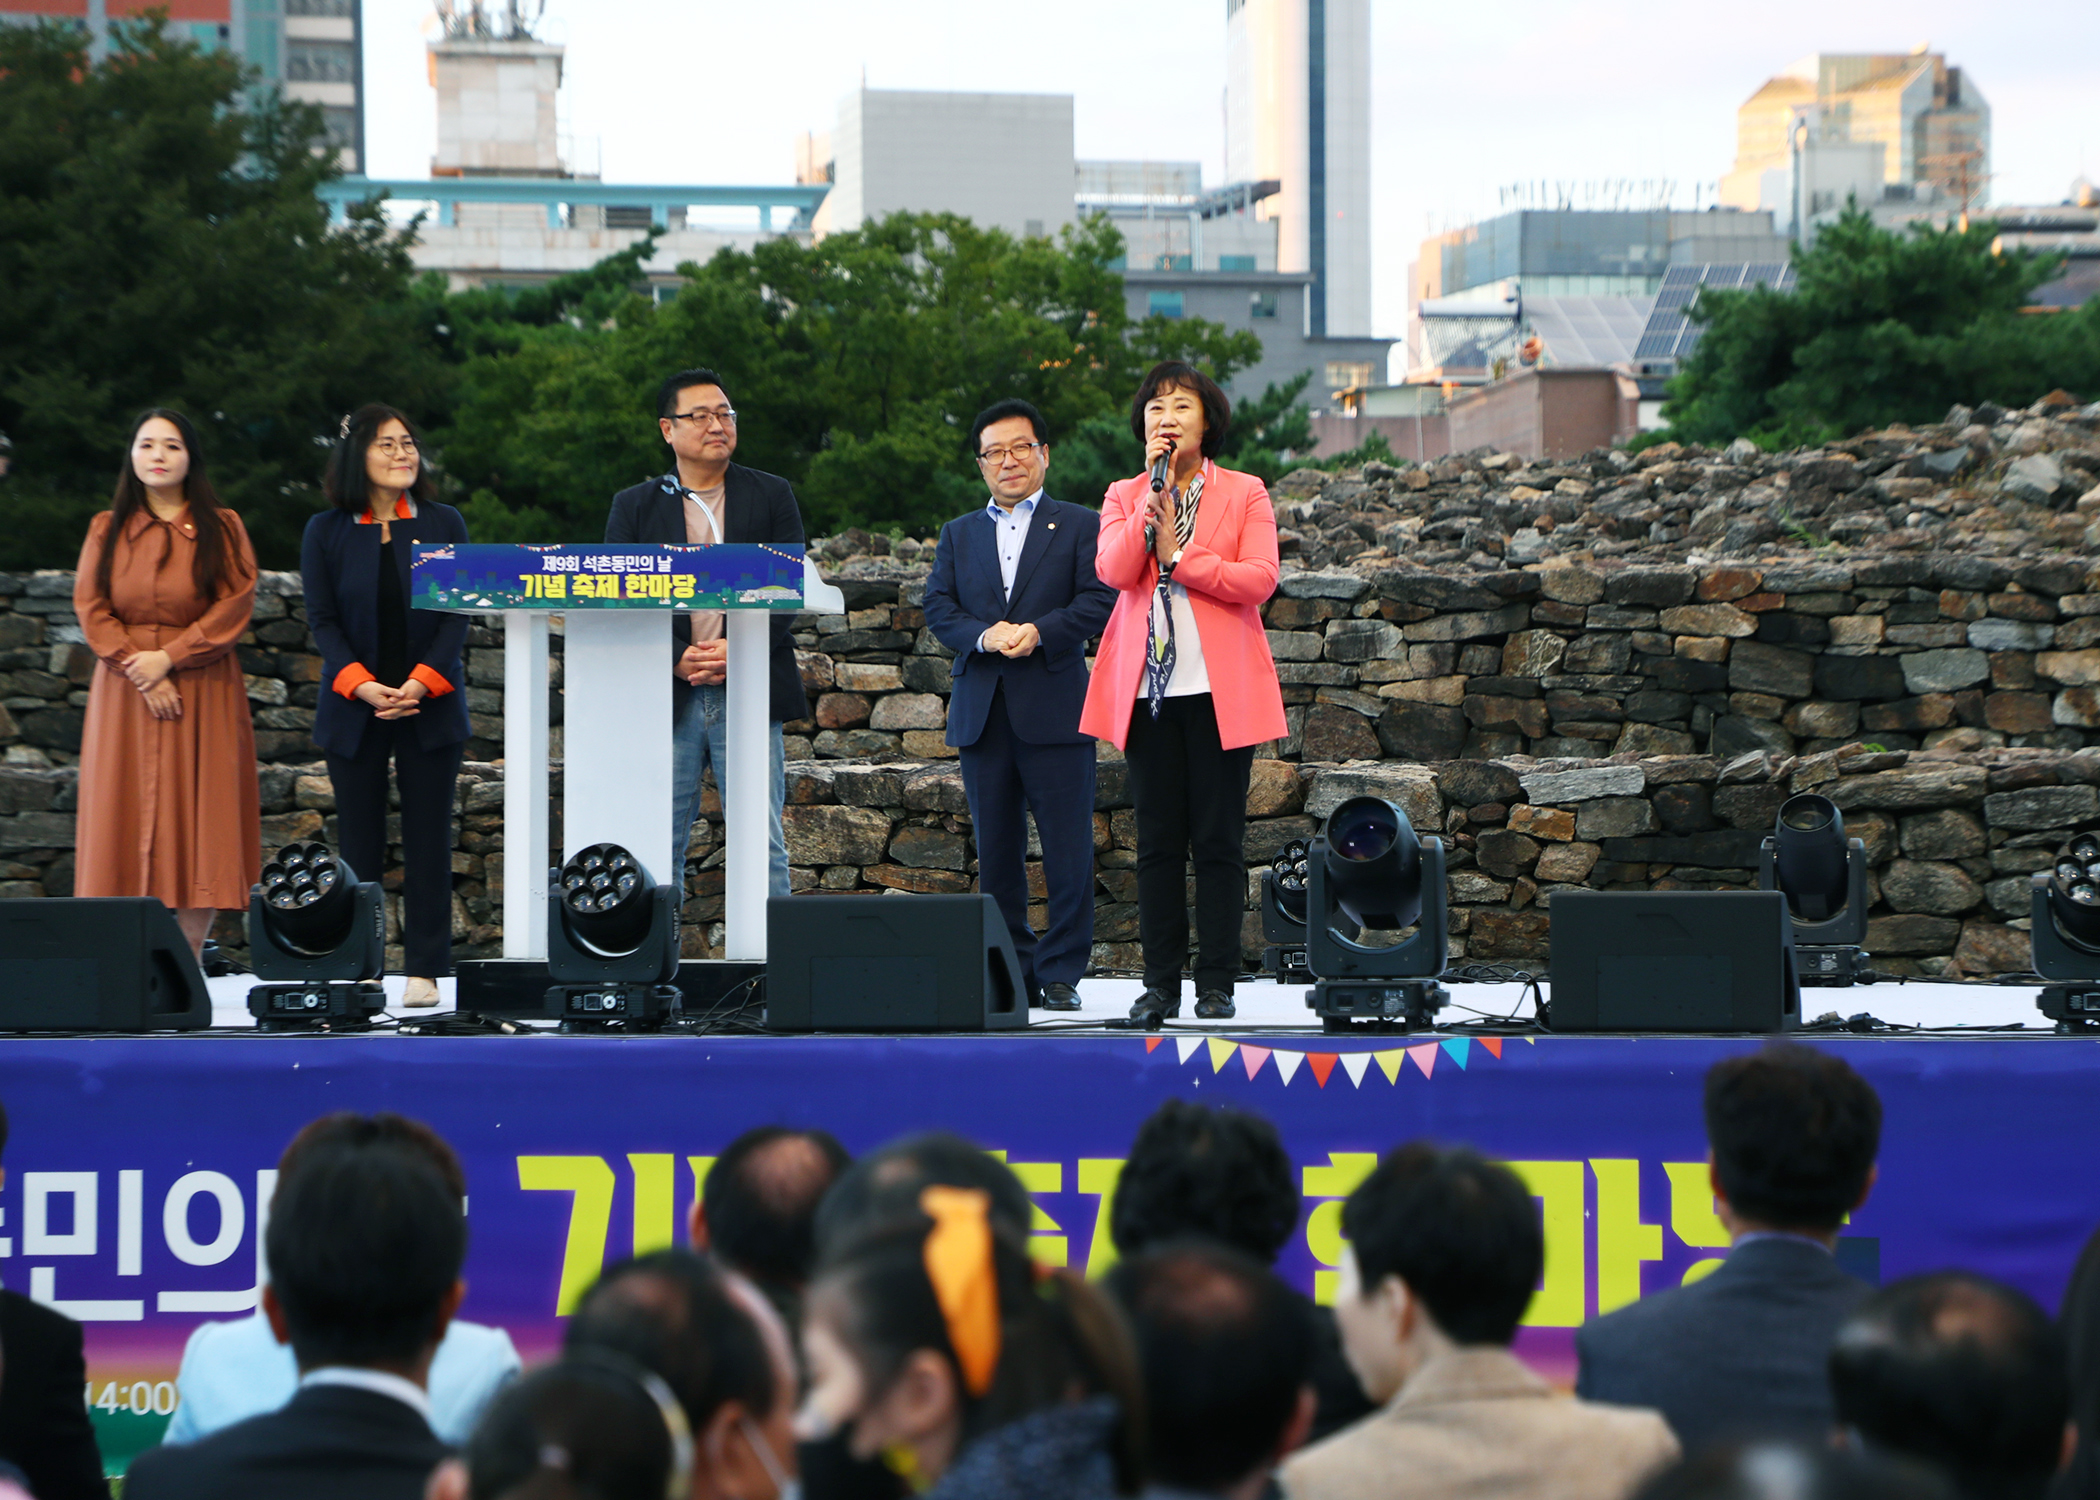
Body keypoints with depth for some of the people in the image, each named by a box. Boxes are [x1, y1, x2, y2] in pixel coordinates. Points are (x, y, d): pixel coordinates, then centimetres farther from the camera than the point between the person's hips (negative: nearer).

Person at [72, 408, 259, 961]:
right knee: (129, 816, -4)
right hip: (125, 692, 1)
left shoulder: (222, 529, 5)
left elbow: (236, 604, -4)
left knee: (199, 816, -6)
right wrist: (140, 672, -11)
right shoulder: (107, 530, 10)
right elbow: (91, 609, 3)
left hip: (204, 691, -1)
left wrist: (169, 657, -13)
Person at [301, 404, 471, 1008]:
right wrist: (361, 685, -15)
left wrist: (421, 682, -14)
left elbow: (458, 616, 0)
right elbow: (322, 619, 0)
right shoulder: (326, 531, 4)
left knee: (428, 838, -1)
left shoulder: (445, 524, 5)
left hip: (430, 705, 0)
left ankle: (424, 969, 2)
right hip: (354, 707, 0)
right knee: (359, 841, 1)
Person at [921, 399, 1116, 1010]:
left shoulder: (1081, 526, 7)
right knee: (995, 851, 6)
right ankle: (1011, 972, 12)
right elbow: (938, 607, 8)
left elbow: (1098, 600, -4)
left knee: (1067, 848, -5)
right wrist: (983, 636, -12)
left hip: (1054, 707, -3)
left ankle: (1061, 973, 2)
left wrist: (1039, 632, -18)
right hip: (981, 710, 4)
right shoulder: (958, 534, 17)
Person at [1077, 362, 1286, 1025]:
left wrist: (1179, 556, -9)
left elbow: (1260, 578, -7)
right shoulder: (1125, 496, 13)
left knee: (1218, 841, -2)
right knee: (1157, 841, 3)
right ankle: (1160, 983, 6)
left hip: (1220, 689, -2)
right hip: (1147, 689, 2)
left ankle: (1216, 984, 1)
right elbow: (1114, 571, -6)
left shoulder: (1245, 494, 7)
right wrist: (1155, 490, -10)